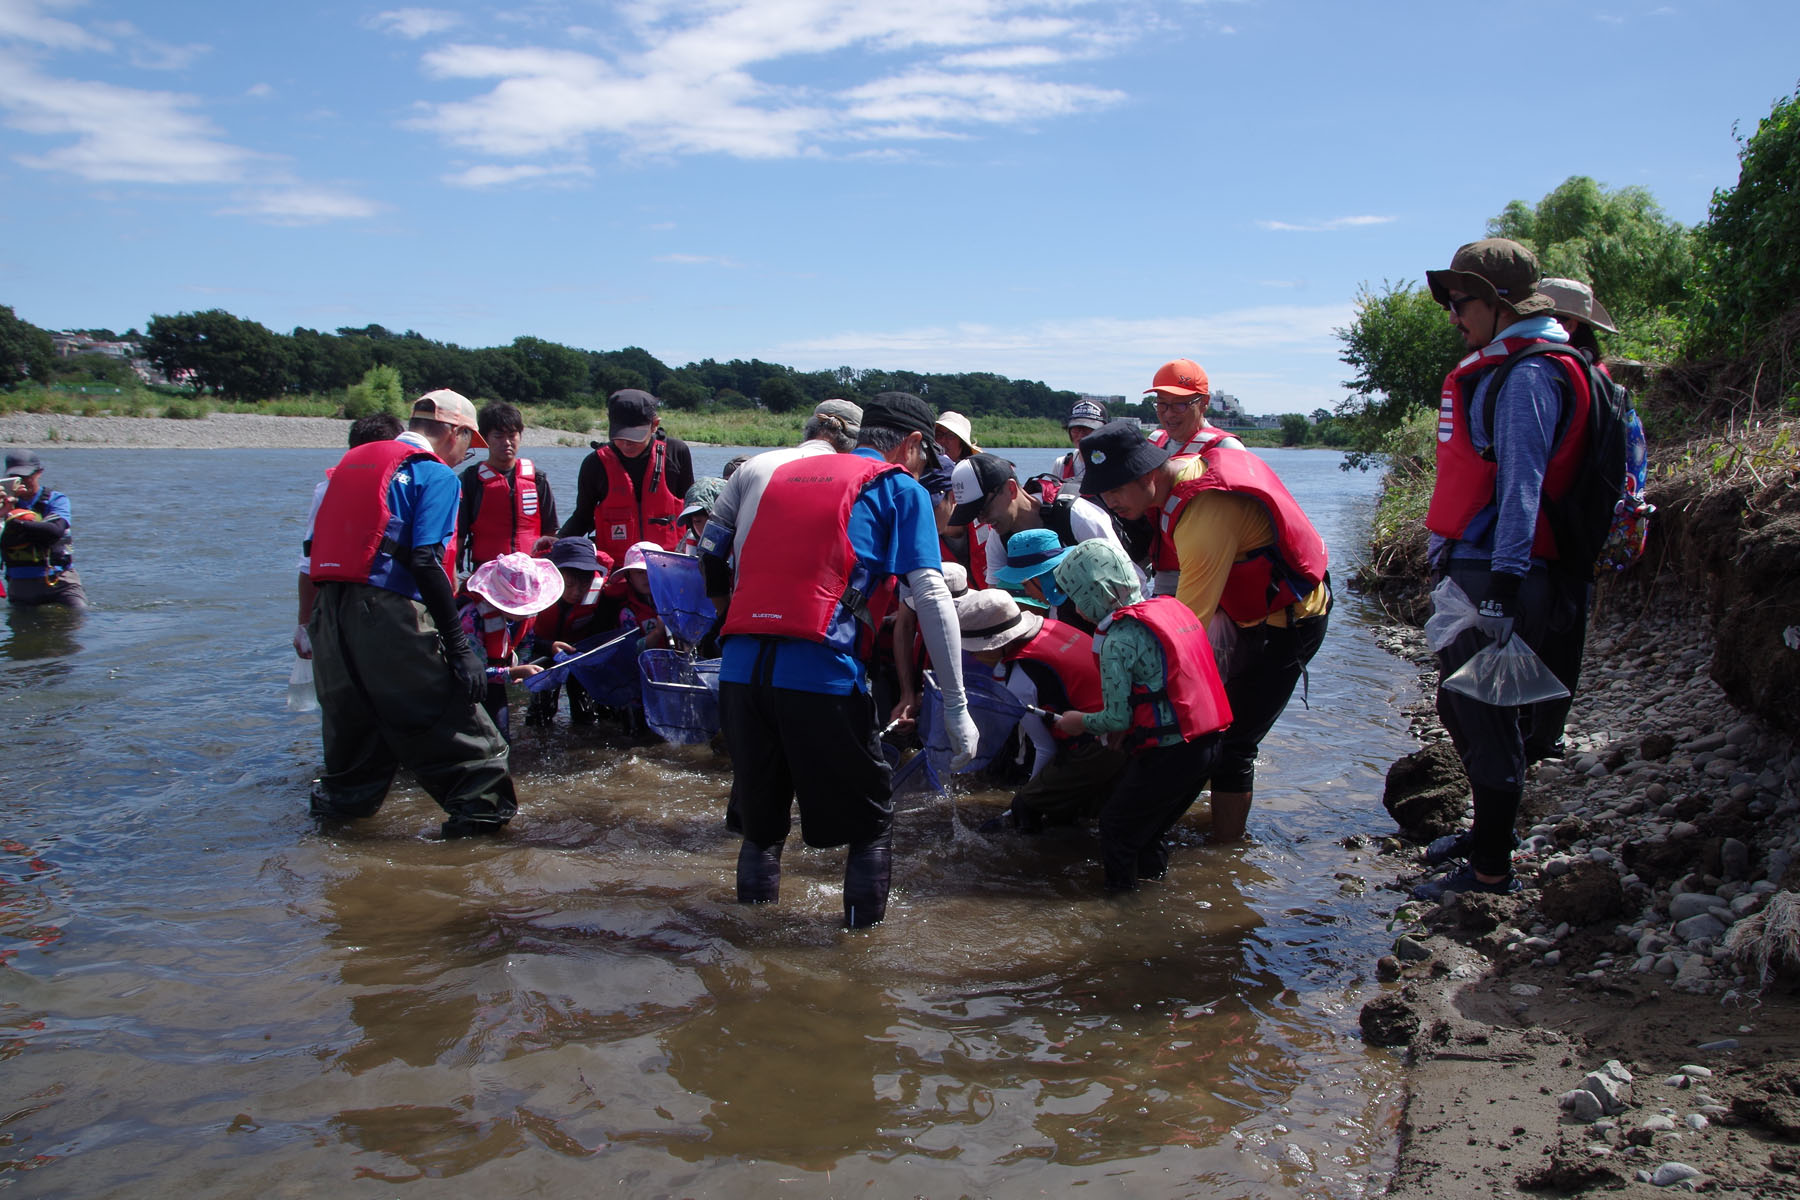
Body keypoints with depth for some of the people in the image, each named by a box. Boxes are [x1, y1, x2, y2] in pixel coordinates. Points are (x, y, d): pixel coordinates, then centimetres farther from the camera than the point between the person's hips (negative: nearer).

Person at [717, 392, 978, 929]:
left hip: (739, 668, 6)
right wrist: (956, 708, -2)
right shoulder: (899, 488, 9)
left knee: (760, 812, 23)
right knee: (871, 819, 13)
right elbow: (931, 596, -1)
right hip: (821, 674, -5)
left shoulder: (785, 473, 27)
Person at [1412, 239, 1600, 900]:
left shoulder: (1528, 374, -13)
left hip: (1496, 574, -10)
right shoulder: (1496, 368, 18)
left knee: (1485, 717, -3)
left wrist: (1503, 586, -26)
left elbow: (1521, 485, -21)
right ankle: (1490, 831, 36)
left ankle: (1491, 871, 7)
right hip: (1469, 570, 10)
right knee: (1460, 708, 20)